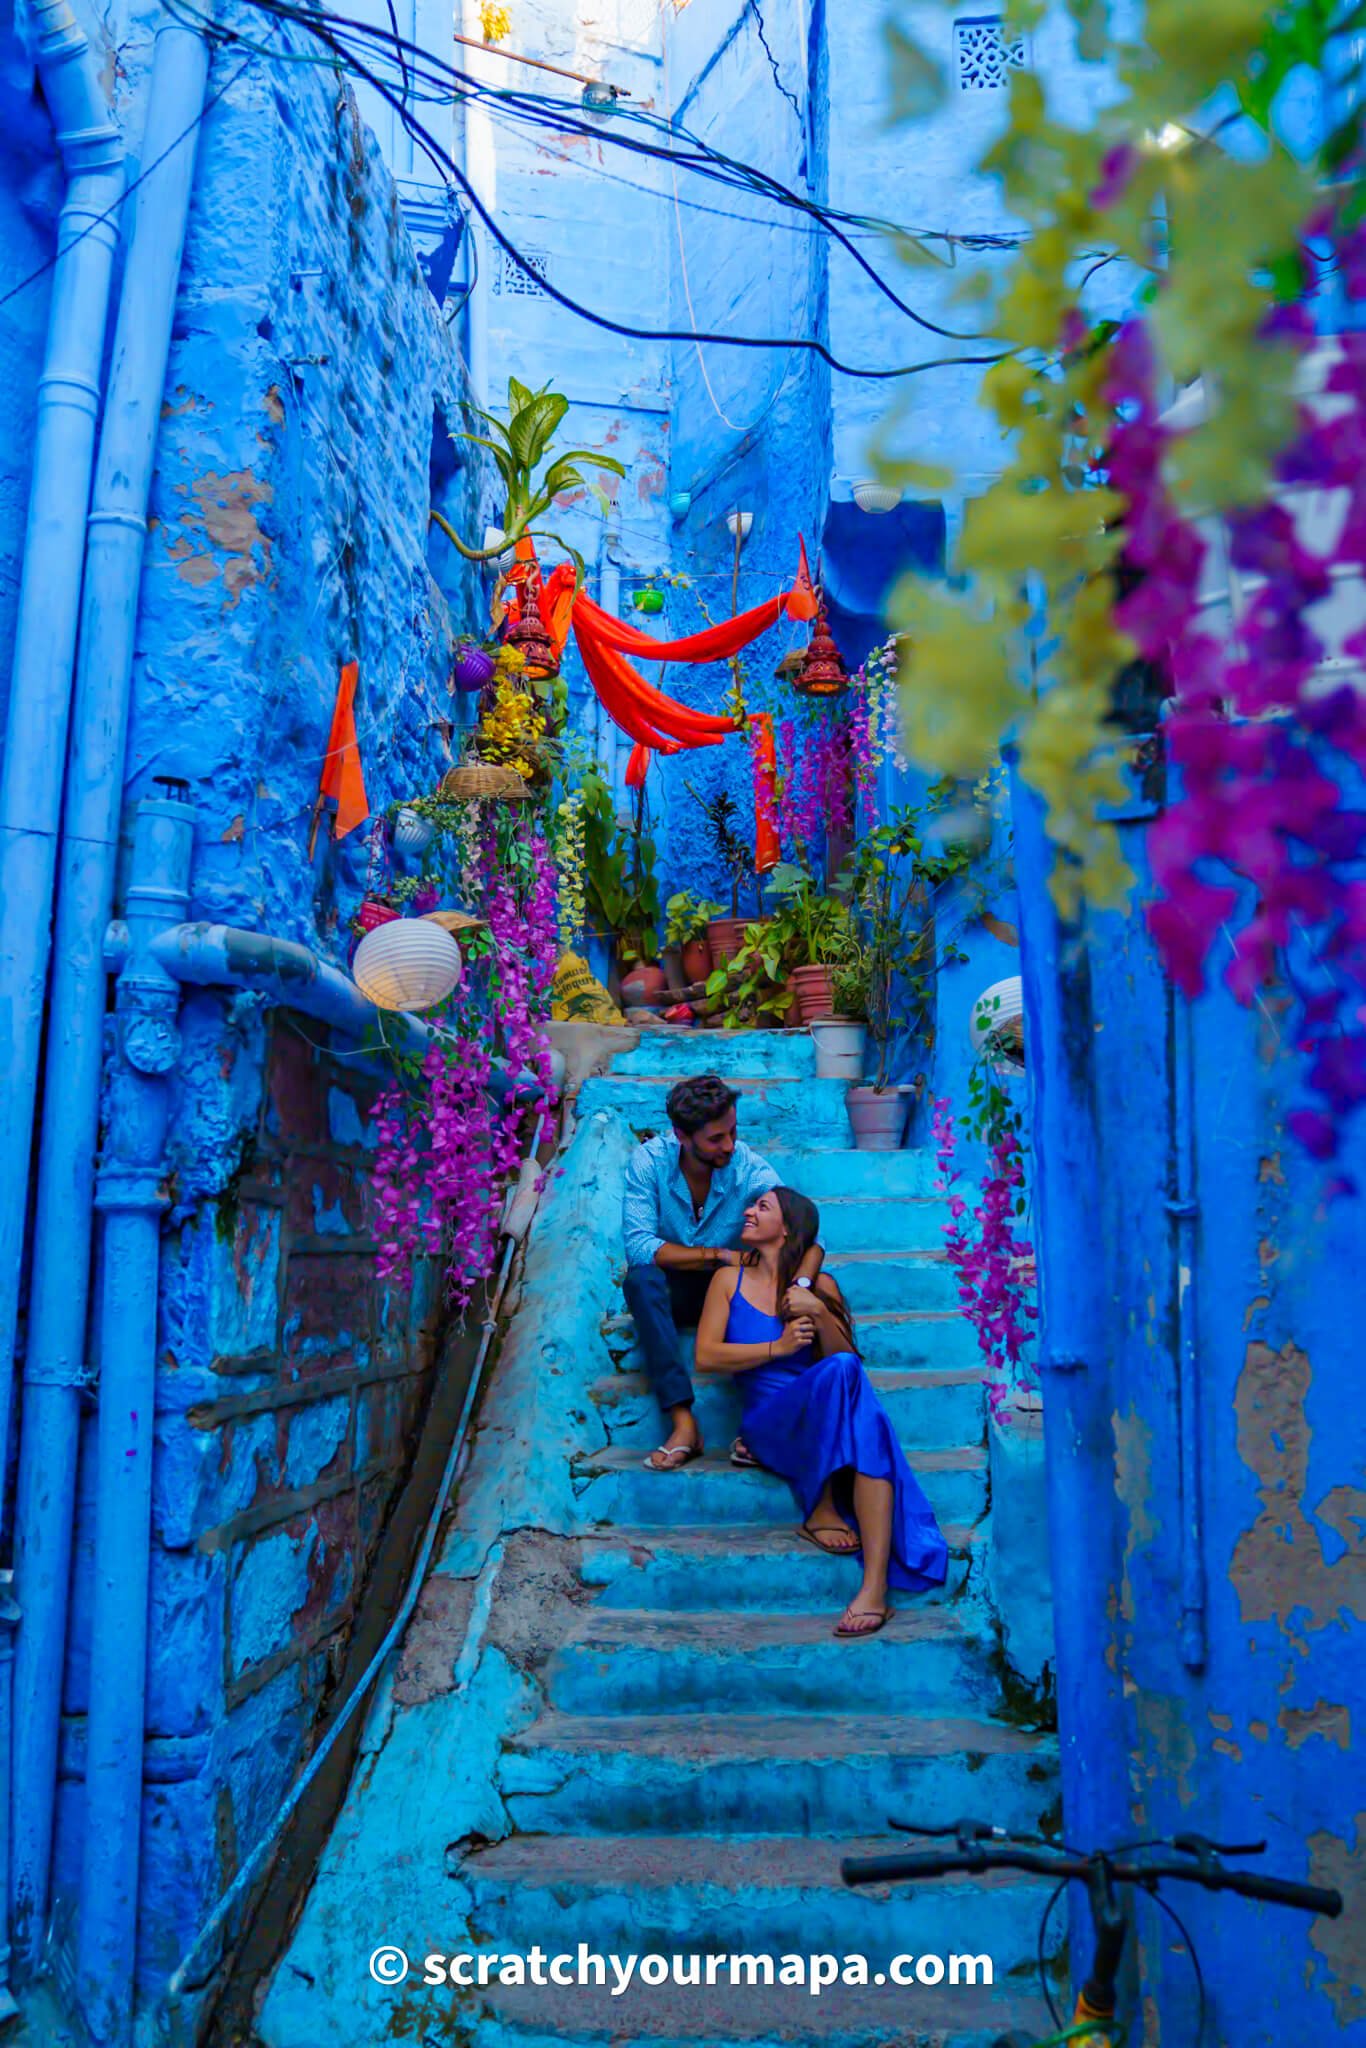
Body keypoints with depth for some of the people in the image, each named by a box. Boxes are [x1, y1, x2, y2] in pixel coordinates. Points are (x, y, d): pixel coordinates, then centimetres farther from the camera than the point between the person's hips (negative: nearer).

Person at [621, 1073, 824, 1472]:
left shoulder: (750, 1169, -17)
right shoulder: (649, 1161, -18)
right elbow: (638, 1245, -25)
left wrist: (801, 1284, -42)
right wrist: (719, 1254, -29)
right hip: (672, 1291, 0)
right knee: (641, 1277, -33)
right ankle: (683, 1421, -36)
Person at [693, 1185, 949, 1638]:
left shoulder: (819, 1286, 14)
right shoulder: (730, 1280, 13)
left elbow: (846, 1354, 7)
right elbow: (705, 1356, 4)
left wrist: (819, 1312, -11)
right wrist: (777, 1347, -7)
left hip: (830, 1426, 2)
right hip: (770, 1425, -2)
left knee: (866, 1415, -37)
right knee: (839, 1372, -33)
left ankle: (876, 1586, -46)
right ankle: (820, 1509, -22)